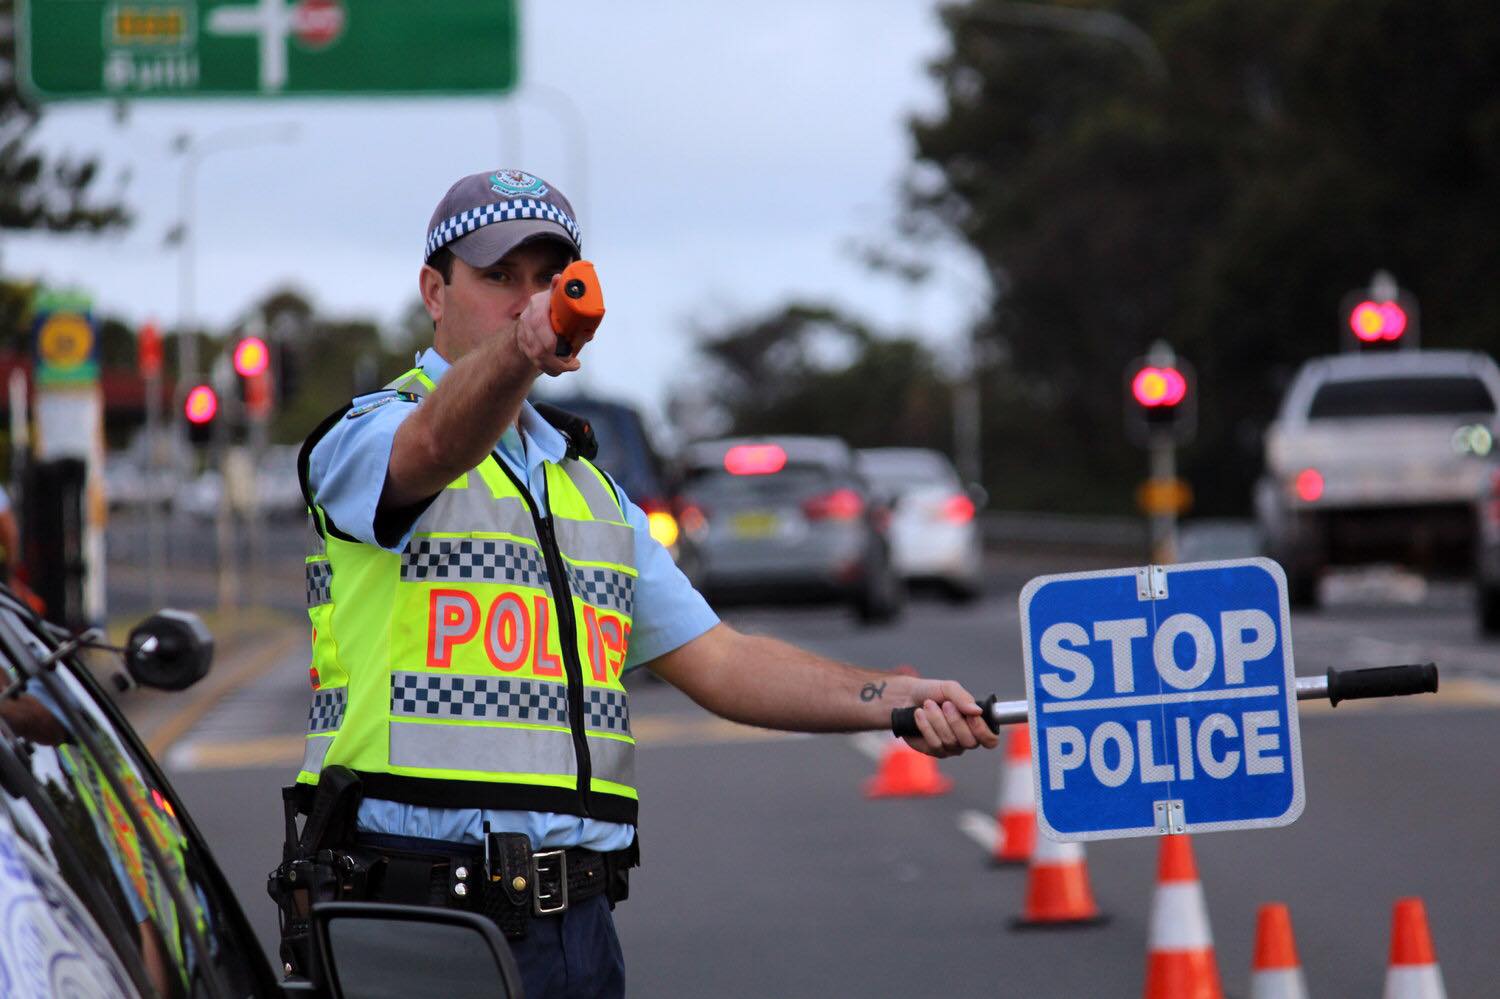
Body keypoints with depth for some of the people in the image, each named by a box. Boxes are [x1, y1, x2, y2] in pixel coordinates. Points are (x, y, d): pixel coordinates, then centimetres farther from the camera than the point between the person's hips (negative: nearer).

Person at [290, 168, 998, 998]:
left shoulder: (590, 490, 24)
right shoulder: (367, 437, 1)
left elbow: (716, 661, 19)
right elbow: (440, 444, -25)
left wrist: (896, 699, 3)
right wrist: (517, 351, -47)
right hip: (412, 910, -6)